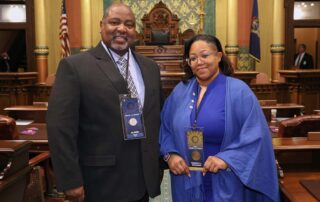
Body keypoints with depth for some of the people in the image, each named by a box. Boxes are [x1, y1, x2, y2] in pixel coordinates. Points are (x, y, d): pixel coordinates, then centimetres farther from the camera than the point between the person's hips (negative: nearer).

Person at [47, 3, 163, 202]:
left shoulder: (150, 67, 7)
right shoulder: (74, 66, -9)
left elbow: (156, 118, 12)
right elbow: (60, 127, -13)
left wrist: (159, 163, 11)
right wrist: (71, 181, -14)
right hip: (100, 181, -4)